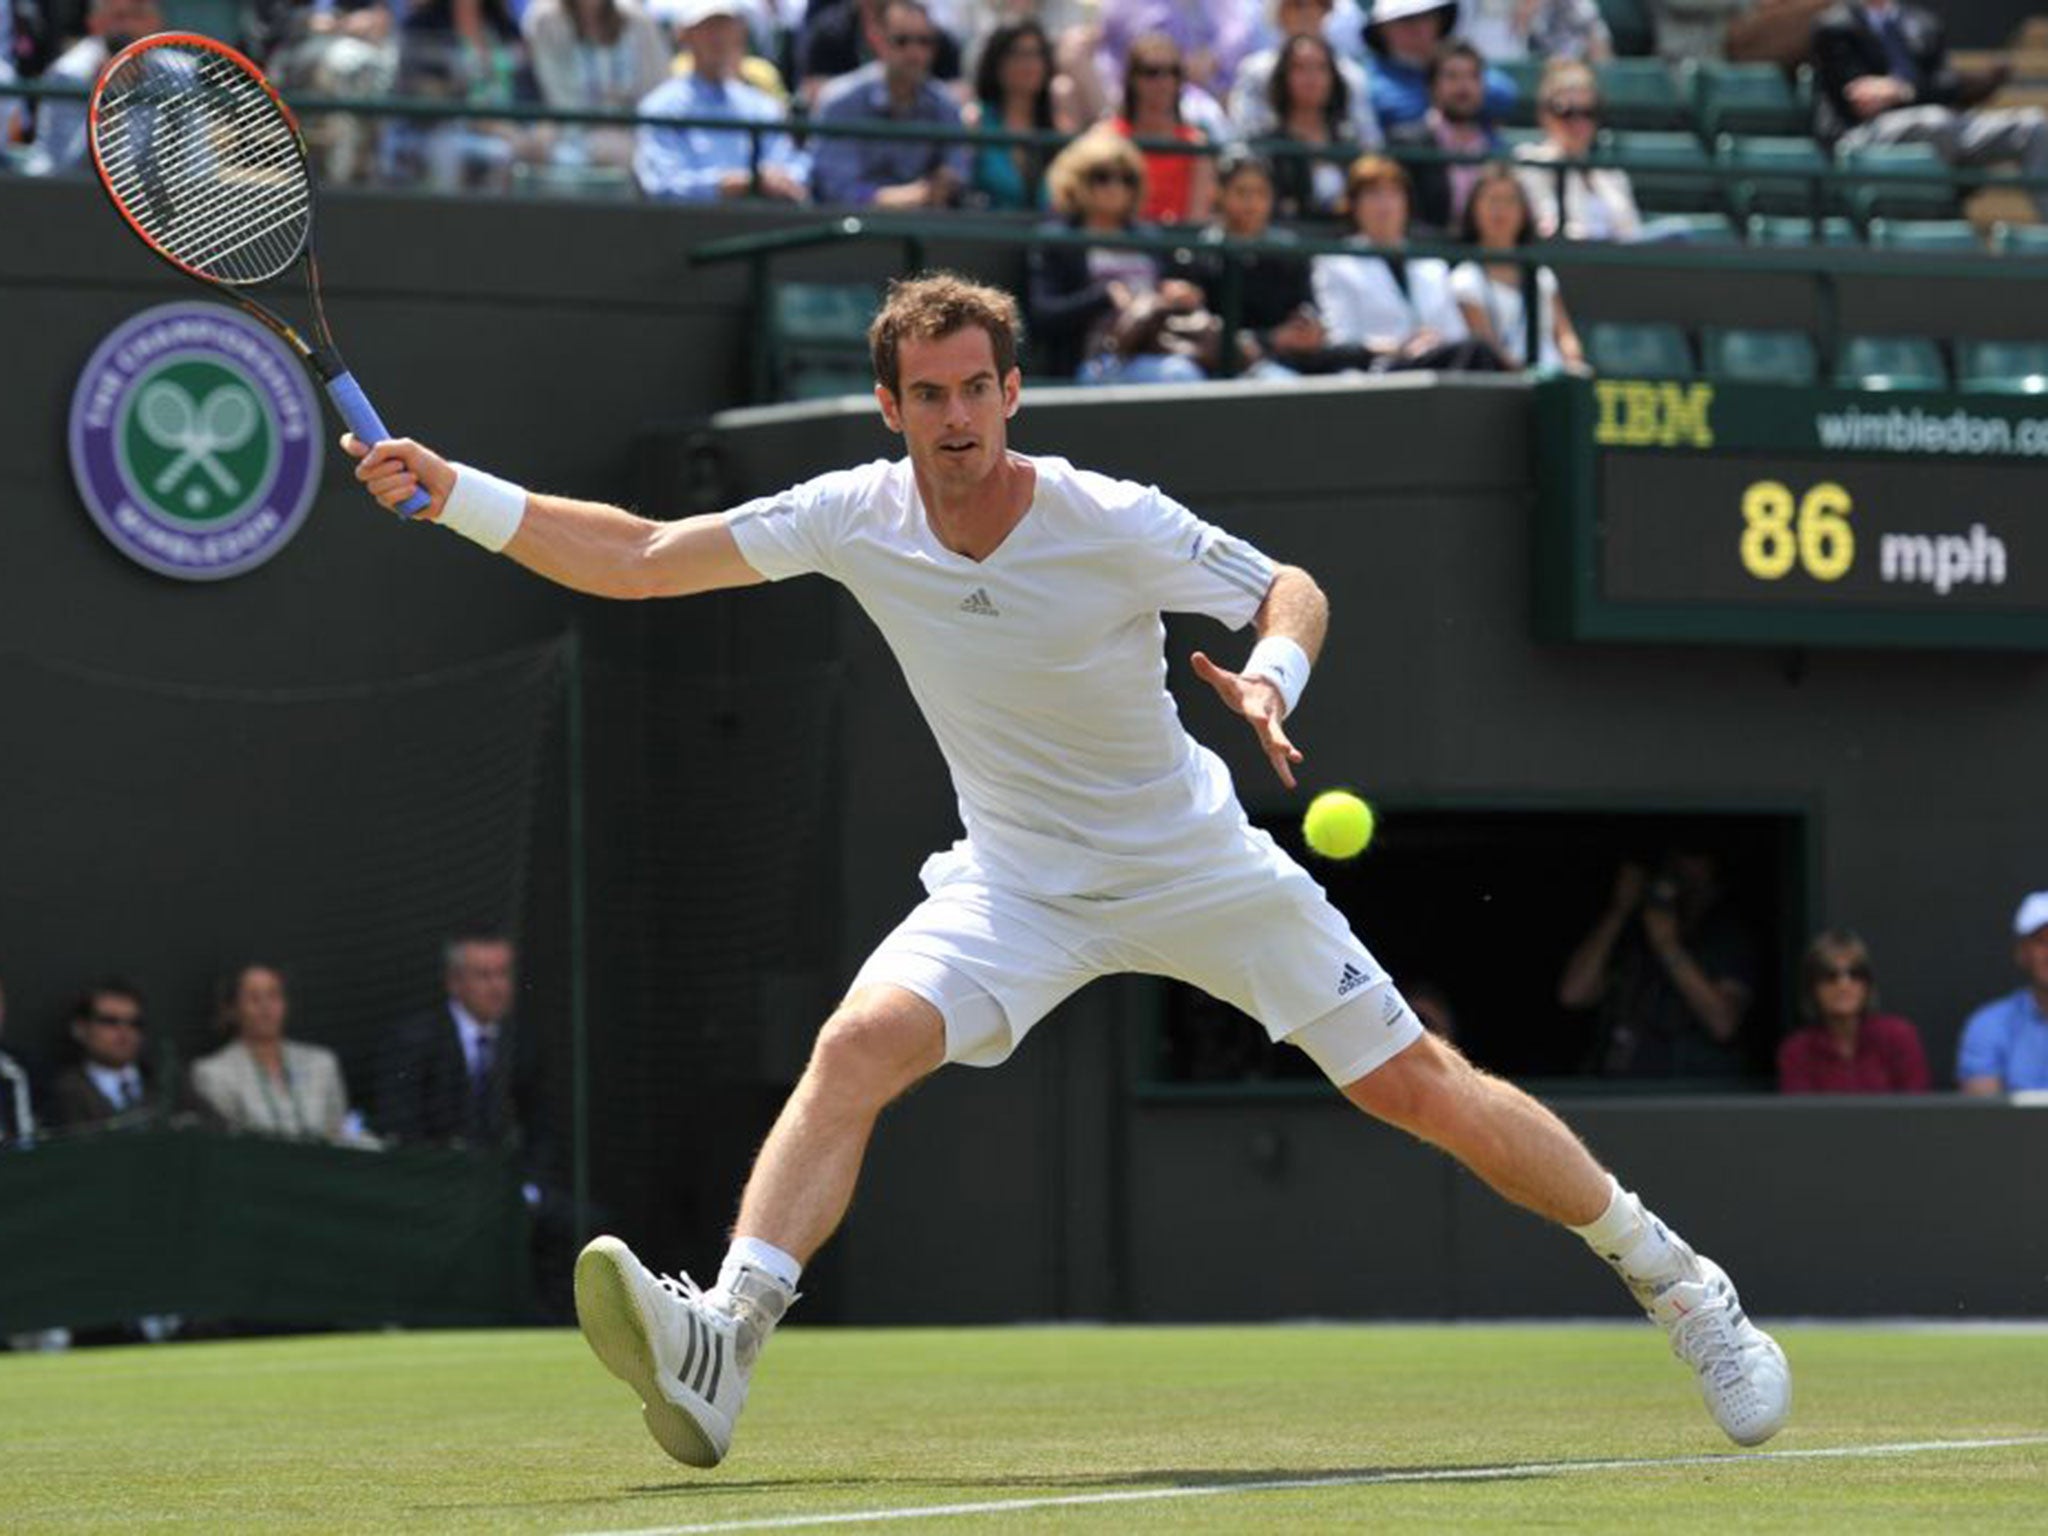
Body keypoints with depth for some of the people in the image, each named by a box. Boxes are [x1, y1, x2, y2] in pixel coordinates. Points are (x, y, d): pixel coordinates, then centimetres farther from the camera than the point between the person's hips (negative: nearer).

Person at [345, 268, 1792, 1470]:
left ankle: (1676, 1281, 15)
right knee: (856, 1046, -24)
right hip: (1016, 885, 2)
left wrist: (1271, 674, -30)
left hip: (1197, 864, -2)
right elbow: (638, 559, -5)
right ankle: (722, 1347, -34)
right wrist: (458, 496, -14)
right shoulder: (858, 517, -11)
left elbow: (1290, 587, -8)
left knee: (1419, 1085, -2)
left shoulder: (1116, 526, -21)